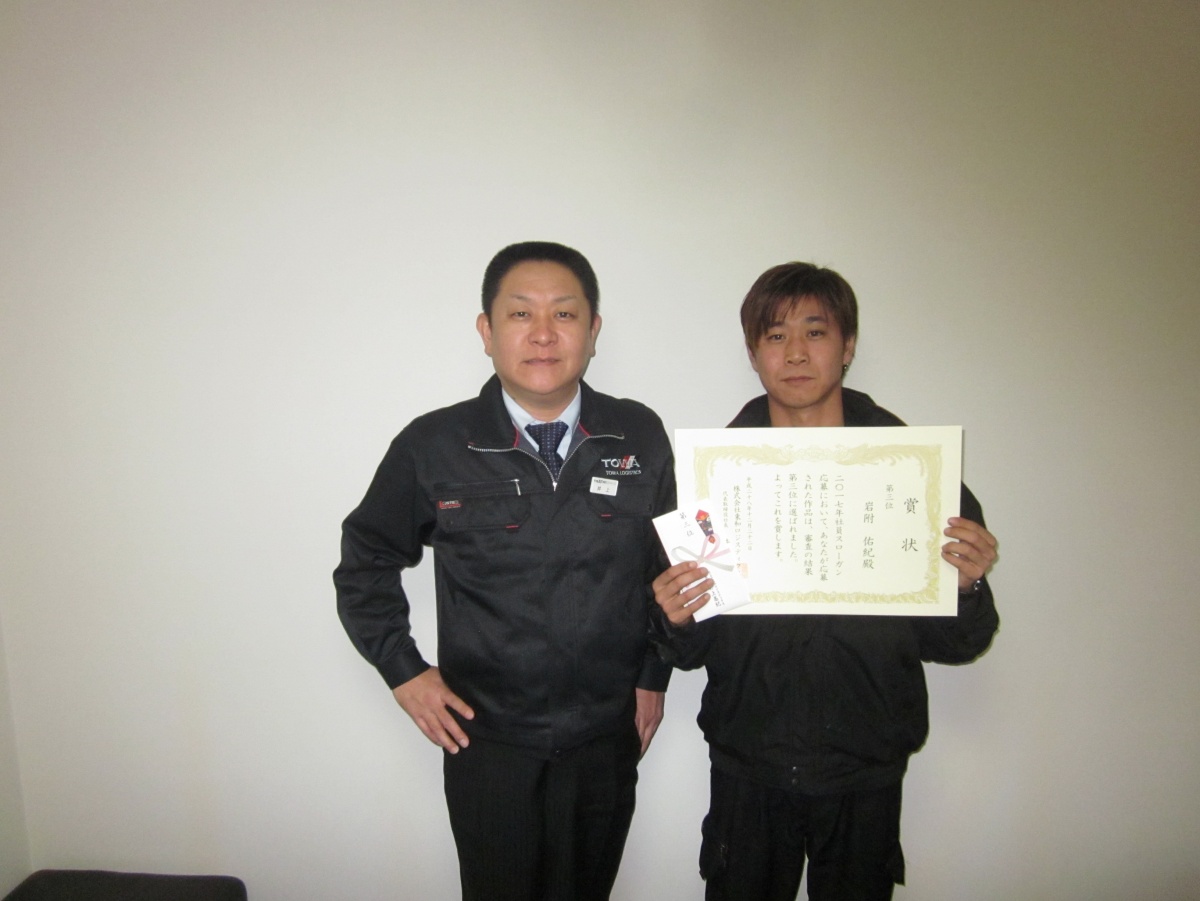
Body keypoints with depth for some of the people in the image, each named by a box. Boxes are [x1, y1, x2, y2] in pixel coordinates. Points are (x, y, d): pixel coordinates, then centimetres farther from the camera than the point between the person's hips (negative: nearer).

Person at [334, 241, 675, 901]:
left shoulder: (640, 437, -4)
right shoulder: (432, 447, -10)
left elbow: (668, 561, 7)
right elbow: (365, 562, 3)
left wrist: (652, 675, 7)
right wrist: (403, 671, -2)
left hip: (606, 739, 3)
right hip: (485, 741, -2)